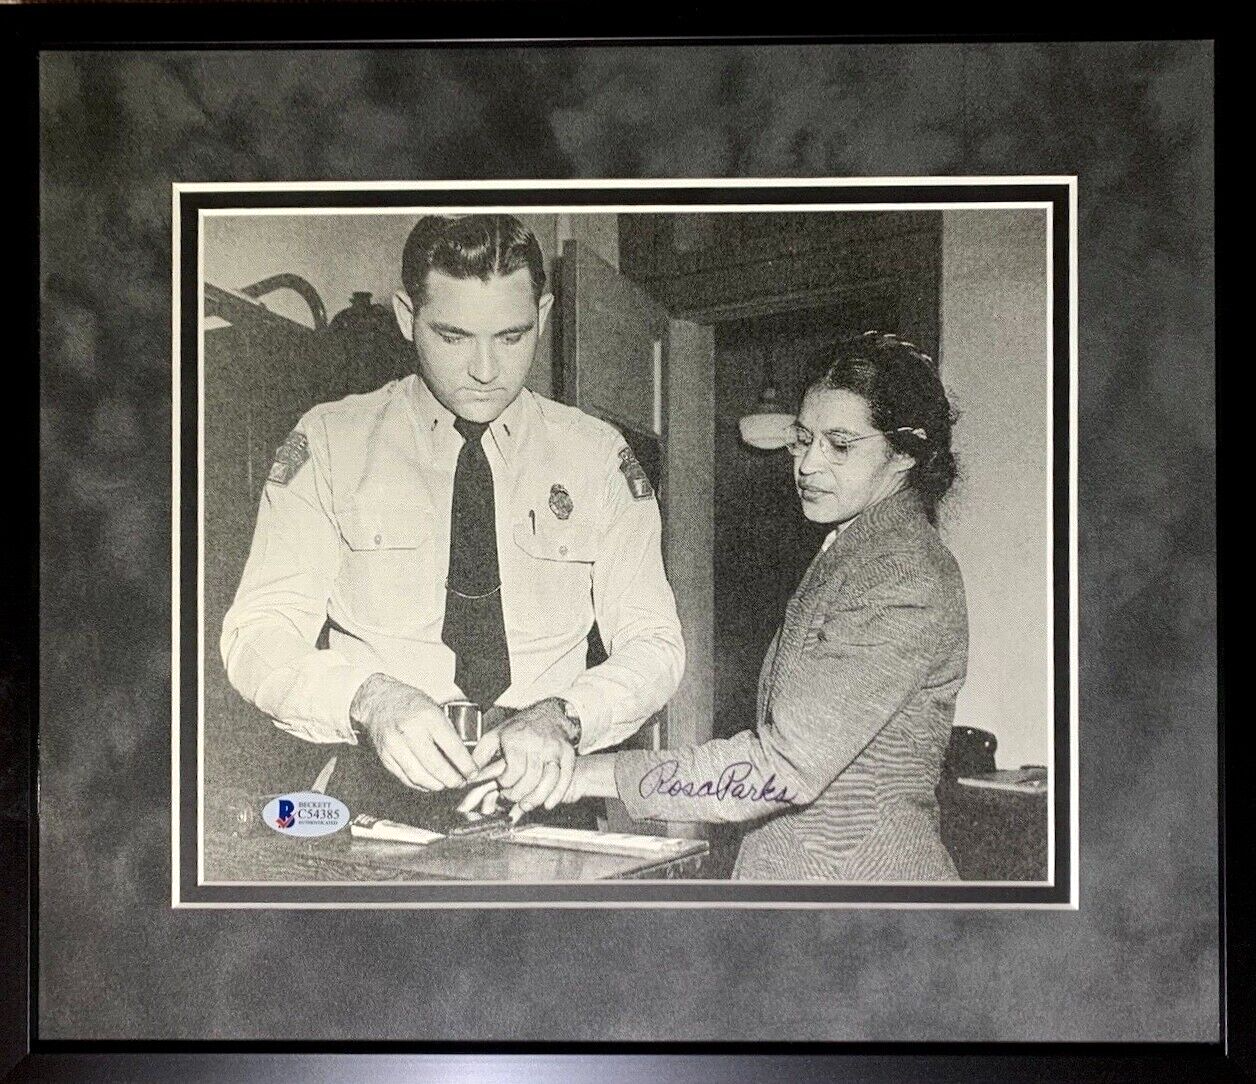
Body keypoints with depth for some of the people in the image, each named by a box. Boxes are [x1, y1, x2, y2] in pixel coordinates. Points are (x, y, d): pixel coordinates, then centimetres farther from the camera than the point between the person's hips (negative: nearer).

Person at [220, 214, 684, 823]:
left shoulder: (596, 456, 11)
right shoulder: (329, 443, 7)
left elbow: (653, 643, 6)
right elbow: (256, 636, 0)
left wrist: (562, 717, -16)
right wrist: (368, 699, -21)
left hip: (541, 777, 1)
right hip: (372, 773, -1)